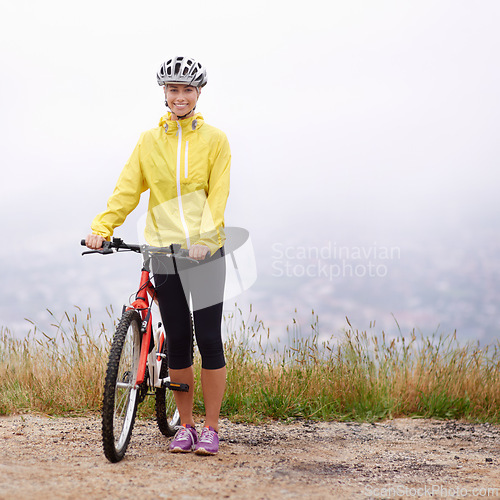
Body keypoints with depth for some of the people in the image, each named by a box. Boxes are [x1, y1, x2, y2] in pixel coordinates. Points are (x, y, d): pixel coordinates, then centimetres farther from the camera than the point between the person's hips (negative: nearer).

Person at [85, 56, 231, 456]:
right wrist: (102, 228, -12)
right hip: (164, 250, 2)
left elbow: (218, 196, -5)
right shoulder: (149, 141, 9)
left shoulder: (215, 139, 2)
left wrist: (205, 239, -20)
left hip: (206, 251, -2)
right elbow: (127, 190, 3)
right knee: (177, 340, 5)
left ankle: (211, 429, 6)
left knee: (208, 337, -4)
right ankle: (185, 426, 16)